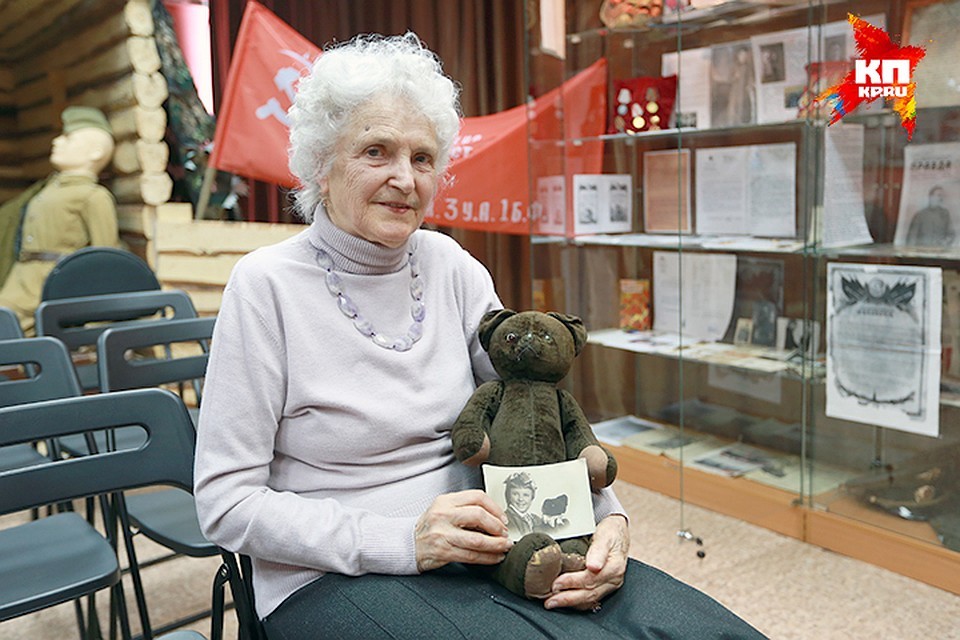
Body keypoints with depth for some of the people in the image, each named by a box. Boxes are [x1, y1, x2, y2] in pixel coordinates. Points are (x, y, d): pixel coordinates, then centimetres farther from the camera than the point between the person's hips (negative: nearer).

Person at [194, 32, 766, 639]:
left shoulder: (451, 267, 4)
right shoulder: (268, 285, -10)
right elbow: (227, 501, -11)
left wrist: (608, 516, -13)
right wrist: (403, 540, -21)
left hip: (481, 549, 5)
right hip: (335, 577, -4)